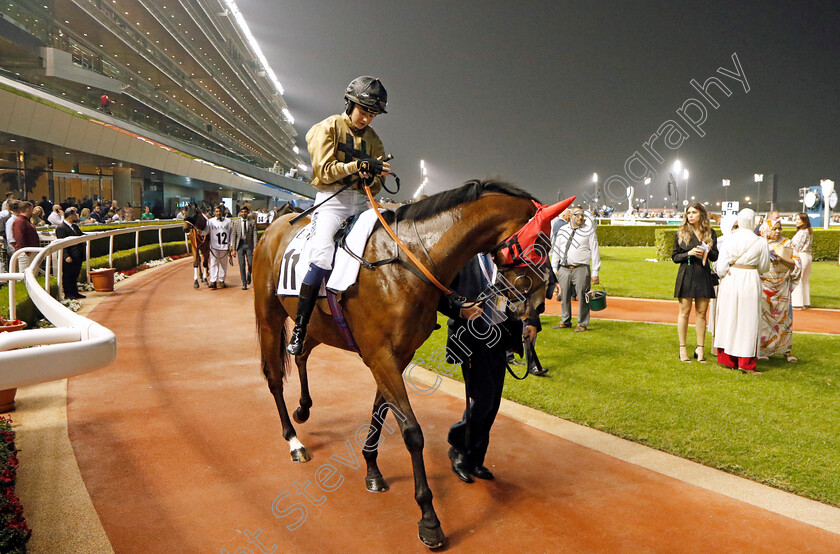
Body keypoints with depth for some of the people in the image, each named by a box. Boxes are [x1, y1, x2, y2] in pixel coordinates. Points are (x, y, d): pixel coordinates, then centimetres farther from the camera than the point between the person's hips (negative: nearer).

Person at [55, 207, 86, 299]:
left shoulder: (74, 226, 14)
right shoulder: (61, 228, -13)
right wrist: (66, 256, -24)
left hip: (78, 256, 9)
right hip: (70, 258, -9)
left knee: (75, 275, 16)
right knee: (67, 276, 2)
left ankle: (75, 292, 25)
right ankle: (68, 294, 9)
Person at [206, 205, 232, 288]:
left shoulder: (228, 221, 6)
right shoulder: (210, 221, 4)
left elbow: (231, 233, 9)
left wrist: (230, 244, 5)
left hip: (224, 246, 1)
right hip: (214, 246, -1)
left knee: (223, 263, 7)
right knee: (214, 263, -4)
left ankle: (221, 280, 16)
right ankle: (213, 281, -4)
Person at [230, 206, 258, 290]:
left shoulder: (252, 222, 3)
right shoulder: (236, 223, 7)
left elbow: (255, 235, 0)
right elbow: (234, 236, 7)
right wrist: (233, 248, 0)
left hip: (249, 245, -1)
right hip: (240, 245, 1)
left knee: (251, 264, -3)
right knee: (241, 265, -1)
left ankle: (249, 274, 31)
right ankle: (244, 283, 7)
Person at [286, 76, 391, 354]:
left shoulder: (372, 138, 17)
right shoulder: (328, 128, 3)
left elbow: (377, 183, 13)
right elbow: (324, 170, -8)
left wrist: (372, 176, -11)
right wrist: (357, 166, -20)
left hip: (361, 202, 6)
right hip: (332, 198, -5)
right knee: (323, 257, -23)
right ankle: (299, 328, -14)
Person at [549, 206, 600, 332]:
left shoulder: (589, 231, 1)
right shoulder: (562, 231, 11)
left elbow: (595, 251, 0)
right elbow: (555, 250, 15)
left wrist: (595, 272, -4)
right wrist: (554, 269, 10)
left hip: (581, 269, -3)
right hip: (564, 269, 4)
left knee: (582, 297, -2)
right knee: (564, 297, 10)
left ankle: (582, 324, 10)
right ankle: (565, 322, 25)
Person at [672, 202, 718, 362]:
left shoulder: (710, 233, 9)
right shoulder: (681, 233, 4)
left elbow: (715, 257, 9)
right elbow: (675, 257, 2)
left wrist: (708, 251, -11)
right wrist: (689, 253, -14)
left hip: (704, 276, 2)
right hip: (686, 275, -2)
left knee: (701, 313, 4)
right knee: (684, 312, 0)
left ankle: (700, 348, 12)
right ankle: (682, 348, 7)